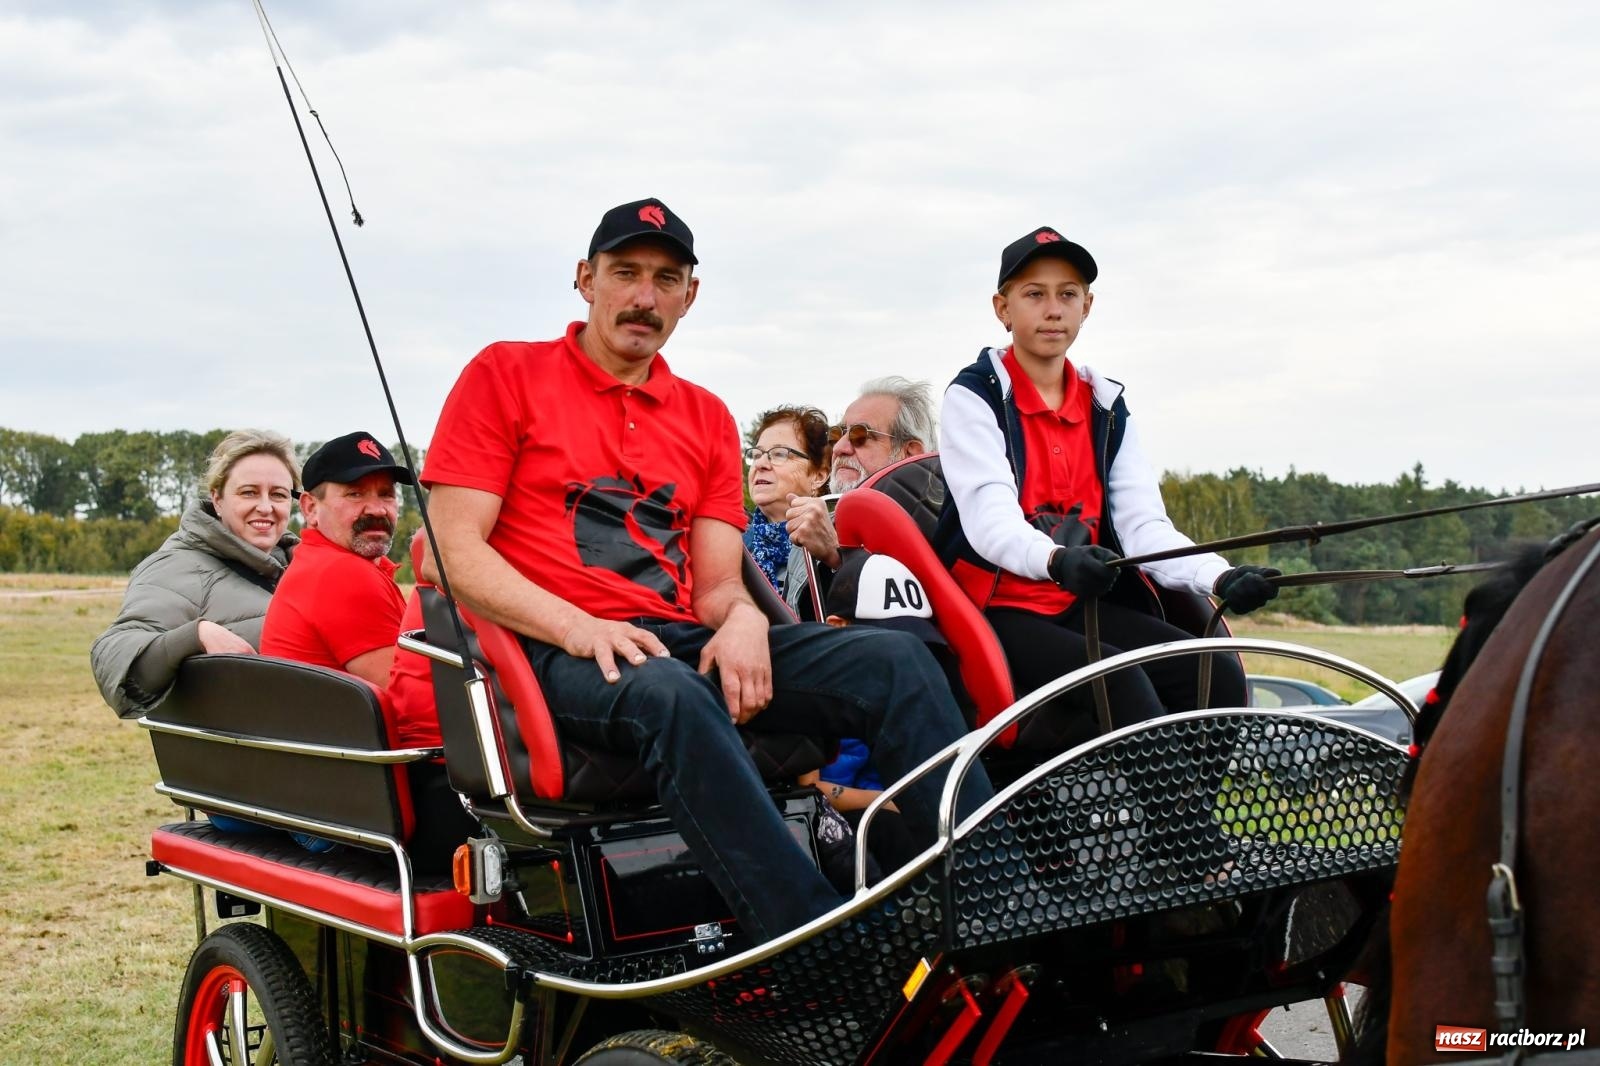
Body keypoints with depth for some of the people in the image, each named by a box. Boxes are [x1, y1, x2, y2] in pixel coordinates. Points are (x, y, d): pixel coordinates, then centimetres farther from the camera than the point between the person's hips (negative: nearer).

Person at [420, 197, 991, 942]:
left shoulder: (707, 419, 21)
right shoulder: (506, 375, 7)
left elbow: (718, 581, 14)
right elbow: (453, 551, -3)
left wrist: (742, 619, -12)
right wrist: (577, 626, -18)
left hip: (682, 642, 5)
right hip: (556, 657, -5)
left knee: (895, 661, -16)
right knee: (672, 696, -40)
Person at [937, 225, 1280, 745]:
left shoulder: (1107, 406, 13)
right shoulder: (975, 396, -2)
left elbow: (1144, 525, 0)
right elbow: (989, 520, -19)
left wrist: (1219, 577, -20)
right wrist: (1057, 559, -41)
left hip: (1081, 607, 5)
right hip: (997, 610, -5)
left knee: (1218, 673, -17)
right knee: (1121, 683, -29)